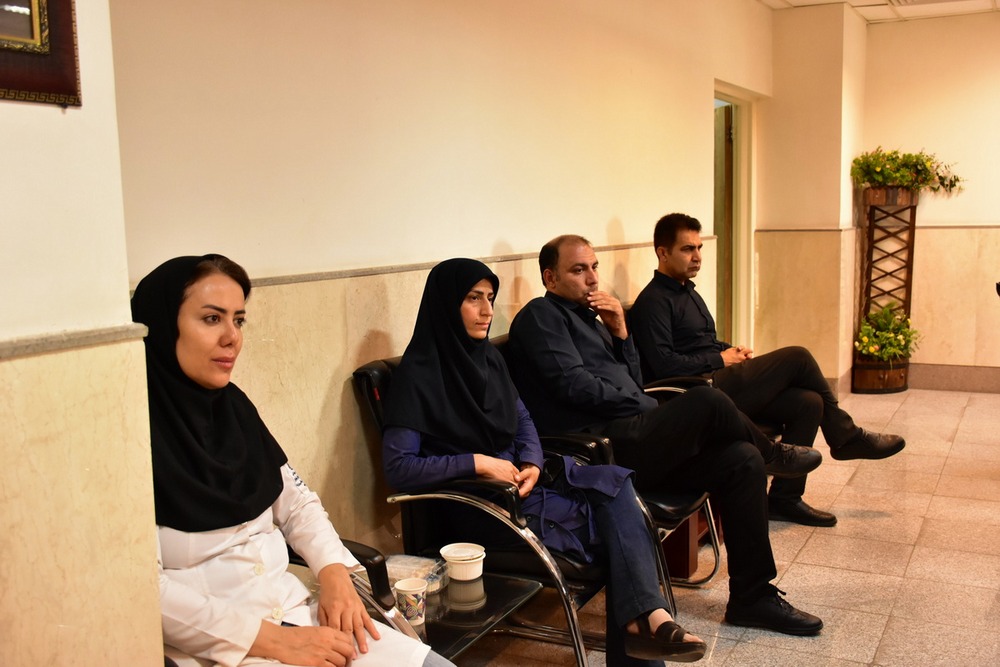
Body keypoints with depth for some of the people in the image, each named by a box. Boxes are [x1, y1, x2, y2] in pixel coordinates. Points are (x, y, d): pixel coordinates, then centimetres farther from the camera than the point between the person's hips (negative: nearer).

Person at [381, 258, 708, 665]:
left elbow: (522, 419, 17)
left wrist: (532, 464, -5)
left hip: (517, 478, 7)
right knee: (614, 509, -20)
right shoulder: (417, 375, -12)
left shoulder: (487, 356, 10)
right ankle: (645, 616, -9)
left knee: (615, 481, -20)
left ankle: (643, 618, -26)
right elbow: (397, 467, -18)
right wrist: (477, 463, -22)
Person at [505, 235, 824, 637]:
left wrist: (620, 333, 6)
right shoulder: (540, 315, -1)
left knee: (742, 459, -6)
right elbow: (574, 385, -14)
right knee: (708, 400, -23)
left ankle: (752, 597, -2)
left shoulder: (586, 317, 26)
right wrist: (643, 408, -4)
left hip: (629, 436, 10)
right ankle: (776, 453, 11)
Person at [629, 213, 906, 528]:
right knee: (798, 357, -12)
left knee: (808, 402, -8)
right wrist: (721, 359, -9)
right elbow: (665, 365, -20)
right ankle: (845, 437, 8)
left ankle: (784, 497, -1)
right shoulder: (653, 301, -10)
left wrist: (731, 350, 9)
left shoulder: (687, 292, 22)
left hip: (718, 384, 10)